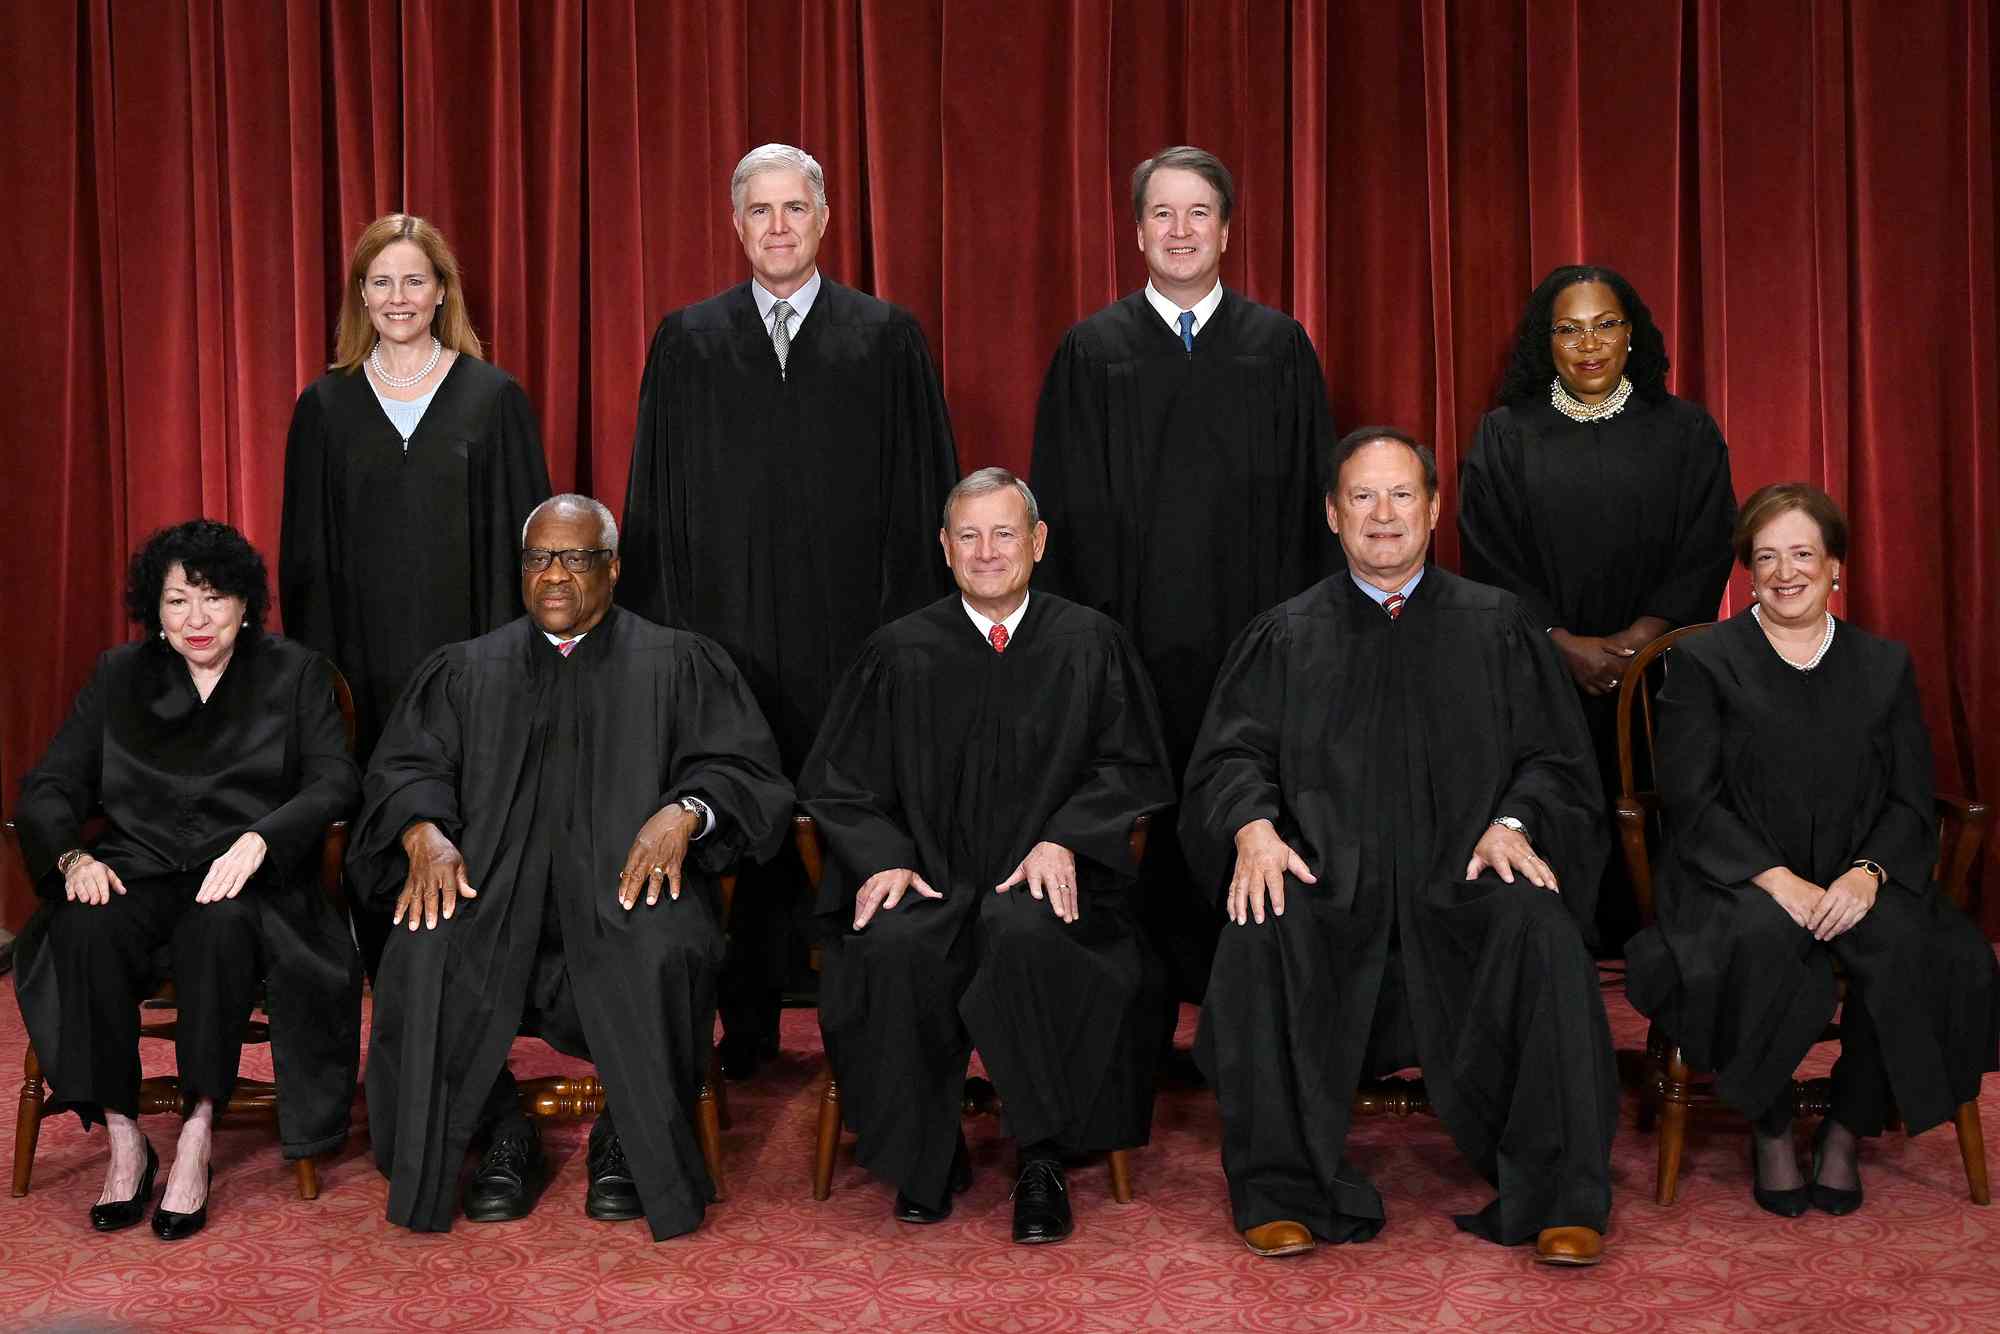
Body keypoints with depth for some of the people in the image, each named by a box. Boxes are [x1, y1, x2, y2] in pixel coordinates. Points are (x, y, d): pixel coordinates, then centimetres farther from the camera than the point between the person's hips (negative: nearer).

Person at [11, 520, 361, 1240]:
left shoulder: (295, 673, 10)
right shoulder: (119, 676, 17)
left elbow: (334, 783, -2)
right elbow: (50, 786, 11)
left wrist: (257, 840, -21)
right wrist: (73, 857, -12)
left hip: (245, 880, -2)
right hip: (139, 871, 2)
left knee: (222, 924, -37)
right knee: (84, 930, -32)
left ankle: (197, 1134, -26)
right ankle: (123, 1140, -22)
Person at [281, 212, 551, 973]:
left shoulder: (494, 398, 4)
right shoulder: (327, 405, 8)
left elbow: (523, 534, 3)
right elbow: (304, 549, 8)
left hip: (465, 655, -1)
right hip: (363, 662, 1)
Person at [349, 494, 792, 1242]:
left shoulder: (677, 665, 16)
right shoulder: (467, 670, 23)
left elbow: (742, 767, 5)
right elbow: (405, 769, 12)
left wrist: (685, 811, -17)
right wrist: (425, 831, -11)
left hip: (629, 876, -2)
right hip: (491, 881, 2)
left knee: (658, 955, -35)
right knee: (425, 959, -29)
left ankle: (631, 1144, -11)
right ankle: (503, 1137, -7)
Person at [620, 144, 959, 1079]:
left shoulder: (888, 338, 6)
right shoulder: (687, 342, 9)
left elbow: (922, 491, 4)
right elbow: (656, 499, 9)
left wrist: (916, 629, -3)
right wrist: (657, 630, 2)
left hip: (850, 628, -1)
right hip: (724, 625, 1)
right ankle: (746, 1029, 18)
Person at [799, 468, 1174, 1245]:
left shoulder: (1090, 645, 9)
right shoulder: (902, 652, 10)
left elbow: (1131, 767, 7)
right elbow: (837, 780, 10)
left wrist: (1063, 839, -11)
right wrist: (881, 858, -9)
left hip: (1045, 882, -1)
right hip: (927, 879, 1)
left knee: (1025, 933, -36)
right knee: (894, 946, -33)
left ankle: (1041, 1163, -19)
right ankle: (927, 1157, -11)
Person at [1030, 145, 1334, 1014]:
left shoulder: (1279, 347, 8)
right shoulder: (1092, 351, 6)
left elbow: (1308, 494, 6)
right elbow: (1069, 504, 4)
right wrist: (1087, 628, -4)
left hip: (1252, 626, 1)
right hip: (1132, 633, 0)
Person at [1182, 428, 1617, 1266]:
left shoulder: (1496, 625, 15)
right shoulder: (1285, 637, 16)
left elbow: (1551, 758, 9)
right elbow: (1231, 756, 7)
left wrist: (1513, 823, -12)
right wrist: (1254, 825, -15)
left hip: (1461, 882, 0)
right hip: (1330, 880, 0)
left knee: (1539, 928, -32)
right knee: (1261, 932, -31)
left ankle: (1559, 1199, -21)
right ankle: (1282, 1192, -19)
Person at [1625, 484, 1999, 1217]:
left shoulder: (1885, 665, 15)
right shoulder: (1703, 661, 6)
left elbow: (1912, 802, 8)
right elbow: (1692, 799, -4)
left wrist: (1867, 873, -14)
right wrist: (1777, 880, -18)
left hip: (1854, 881, 3)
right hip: (1735, 880, -2)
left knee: (1903, 941, -30)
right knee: (1765, 938, -36)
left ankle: (1845, 1132, -9)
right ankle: (1770, 1134, -12)